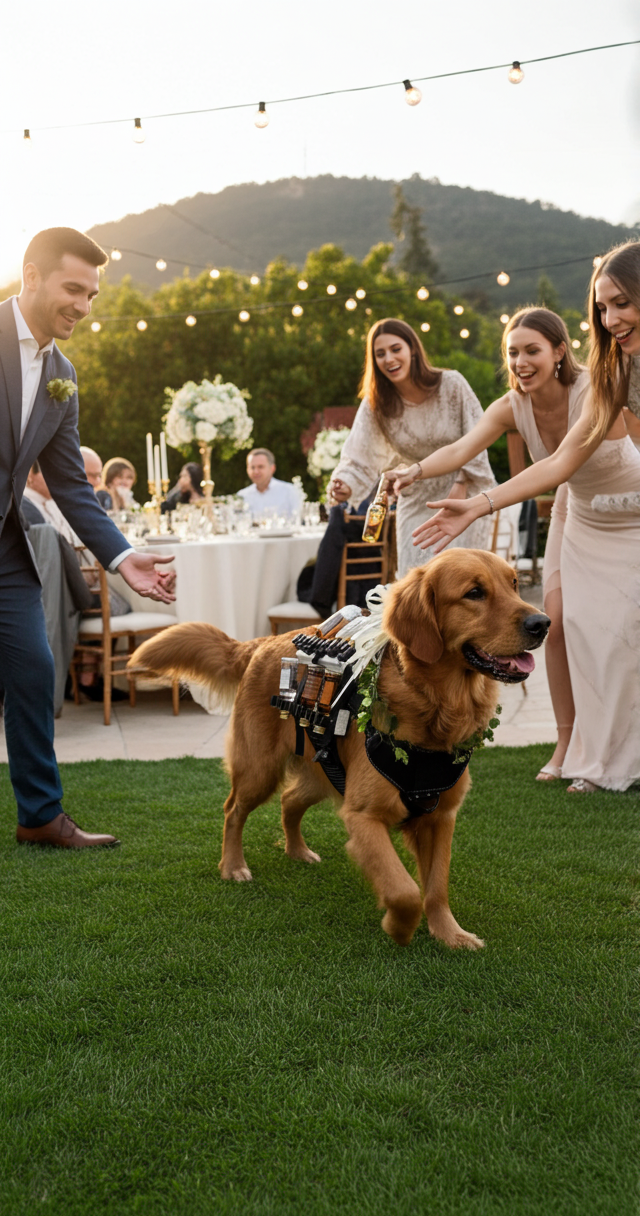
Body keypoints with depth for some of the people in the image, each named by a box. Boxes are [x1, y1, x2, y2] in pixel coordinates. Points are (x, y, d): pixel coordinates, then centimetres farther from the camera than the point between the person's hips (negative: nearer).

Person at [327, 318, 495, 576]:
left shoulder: (452, 385, -13)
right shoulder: (376, 405, -8)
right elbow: (360, 458, -15)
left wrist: (461, 484, -14)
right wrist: (345, 486, -35)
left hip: (465, 494, -2)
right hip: (417, 503, 2)